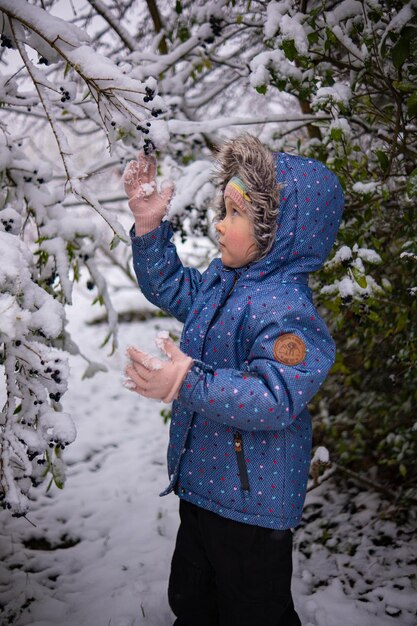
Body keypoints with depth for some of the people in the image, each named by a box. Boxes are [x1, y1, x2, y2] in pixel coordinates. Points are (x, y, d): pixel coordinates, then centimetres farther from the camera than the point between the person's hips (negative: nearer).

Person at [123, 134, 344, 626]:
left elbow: (276, 398, -36)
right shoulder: (220, 279, 2)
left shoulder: (285, 308, -28)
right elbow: (170, 287, 18)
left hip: (252, 500, -9)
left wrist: (191, 384, -42)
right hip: (202, 479, 9)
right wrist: (149, 226, 7)